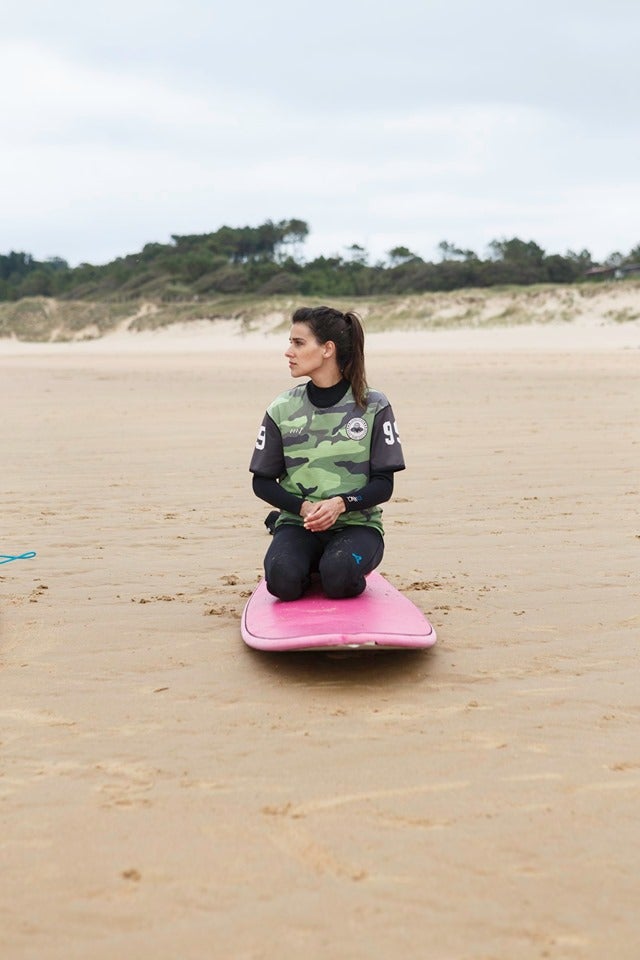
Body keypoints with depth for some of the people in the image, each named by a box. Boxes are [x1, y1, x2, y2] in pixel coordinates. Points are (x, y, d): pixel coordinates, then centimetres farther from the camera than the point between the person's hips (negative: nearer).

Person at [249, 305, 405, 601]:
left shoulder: (373, 406, -2)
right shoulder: (281, 410, 3)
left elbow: (384, 484, -2)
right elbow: (262, 482, 6)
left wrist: (340, 504, -21)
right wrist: (304, 507, -13)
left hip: (356, 524, -1)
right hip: (297, 524, 2)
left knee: (338, 577, -33)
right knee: (283, 579, -29)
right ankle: (311, 570, 7)